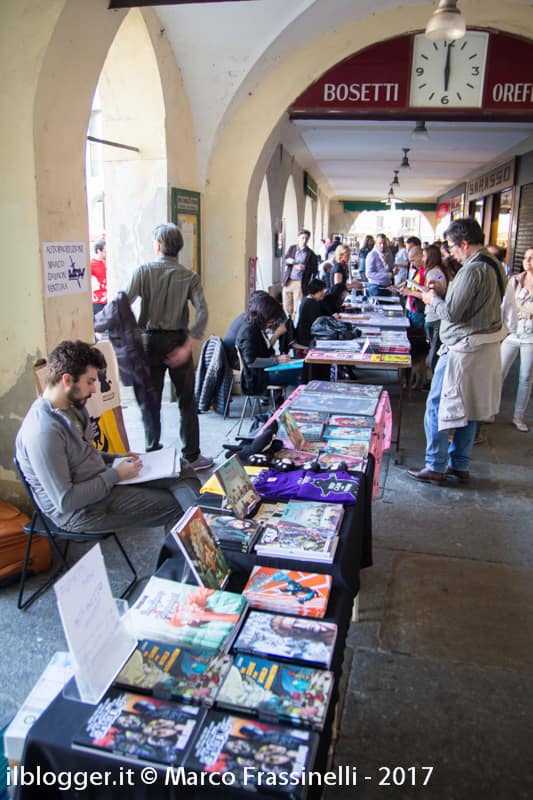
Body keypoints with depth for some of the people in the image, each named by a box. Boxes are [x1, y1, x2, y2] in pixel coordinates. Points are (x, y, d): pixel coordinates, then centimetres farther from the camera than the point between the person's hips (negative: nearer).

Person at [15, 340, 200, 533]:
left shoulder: (71, 407, 1)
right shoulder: (43, 432, -28)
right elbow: (65, 500, -26)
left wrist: (117, 459, 3)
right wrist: (115, 475, -19)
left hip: (100, 479, 9)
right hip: (81, 510, -9)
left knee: (181, 472, -2)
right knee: (174, 506, -9)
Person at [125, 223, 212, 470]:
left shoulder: (144, 271, -3)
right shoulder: (189, 276, -1)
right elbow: (202, 312, -14)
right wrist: (187, 346, -14)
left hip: (150, 341, 0)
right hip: (177, 341, 0)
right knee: (187, 401, 10)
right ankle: (191, 456, 14)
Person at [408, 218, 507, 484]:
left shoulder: (473, 270, -20)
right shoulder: (494, 265, 10)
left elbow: (451, 313, -21)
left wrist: (433, 299, -3)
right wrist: (443, 294, 9)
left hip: (464, 349, -10)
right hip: (486, 345, 10)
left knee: (437, 406, 1)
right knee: (468, 408, 16)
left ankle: (436, 467, 8)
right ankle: (460, 466, 26)